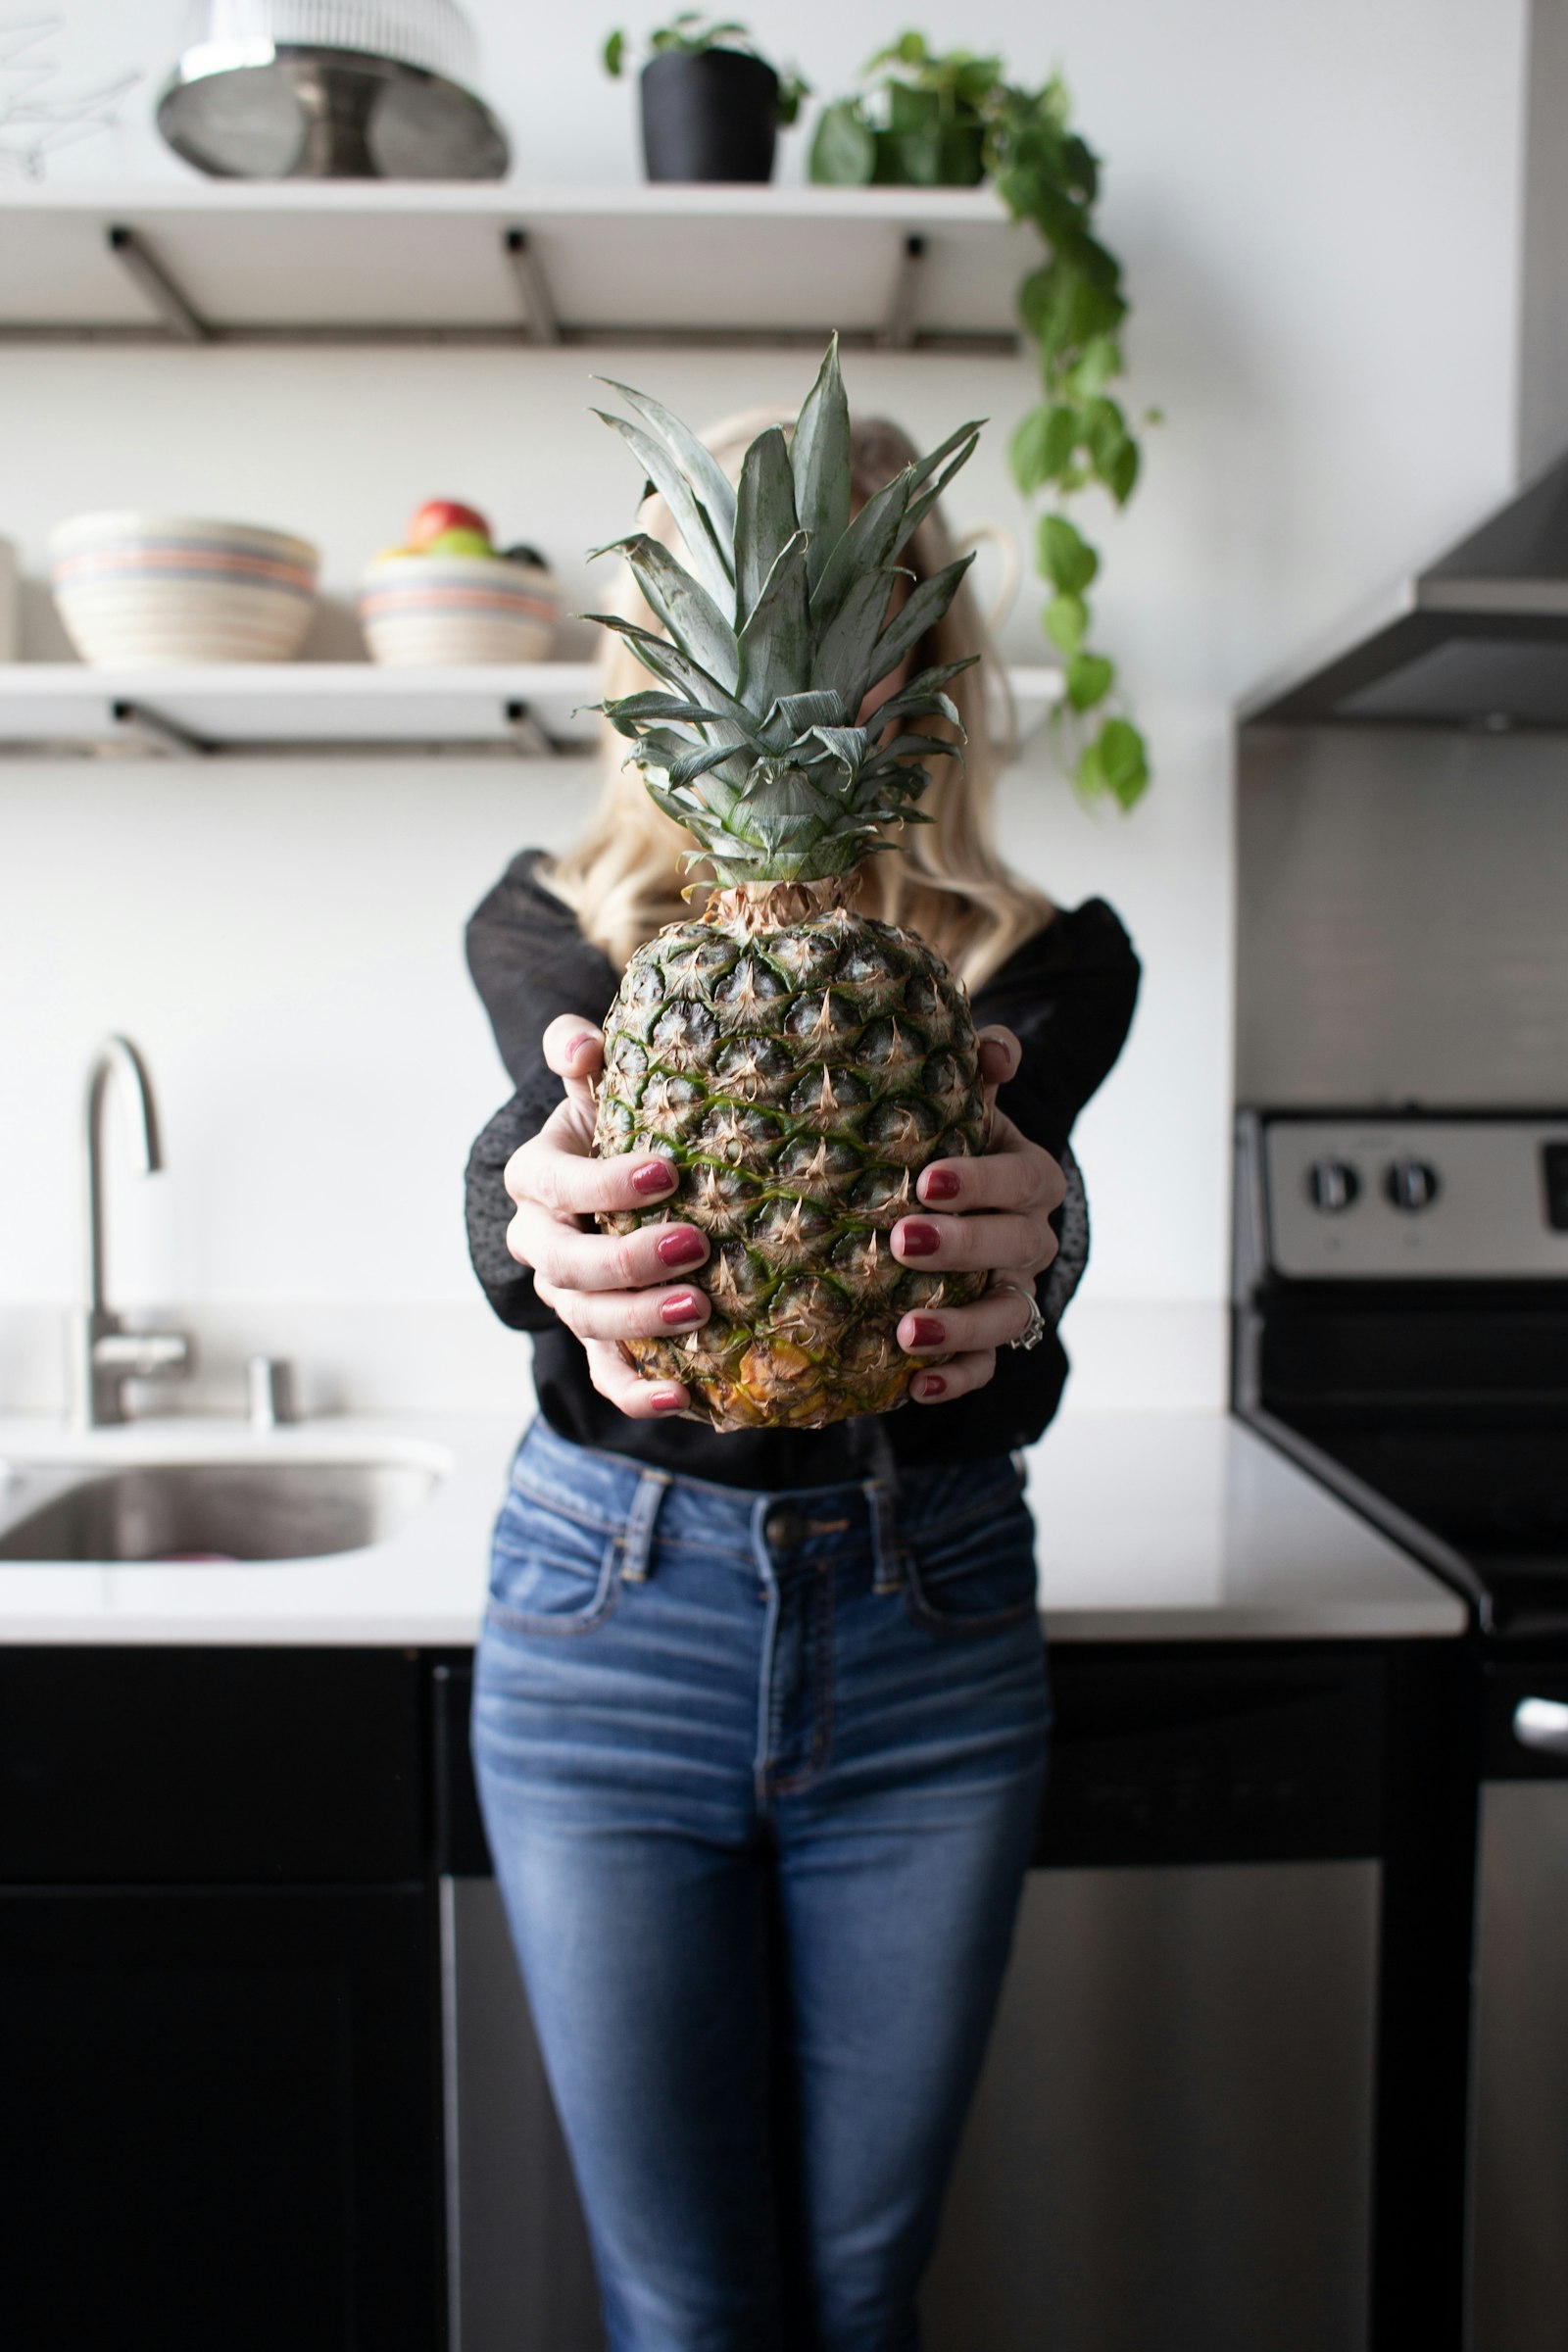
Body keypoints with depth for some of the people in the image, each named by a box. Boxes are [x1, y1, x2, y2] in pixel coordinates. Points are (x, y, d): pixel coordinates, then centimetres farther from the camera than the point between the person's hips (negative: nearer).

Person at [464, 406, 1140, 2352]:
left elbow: (1021, 1157, -20)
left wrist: (1016, 1255, -44)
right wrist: (542, 1225, -43)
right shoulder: (552, 927, 2)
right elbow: (548, 1129, -19)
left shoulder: (1044, 963, 1)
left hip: (929, 1623, 1)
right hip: (606, 1610, 0)